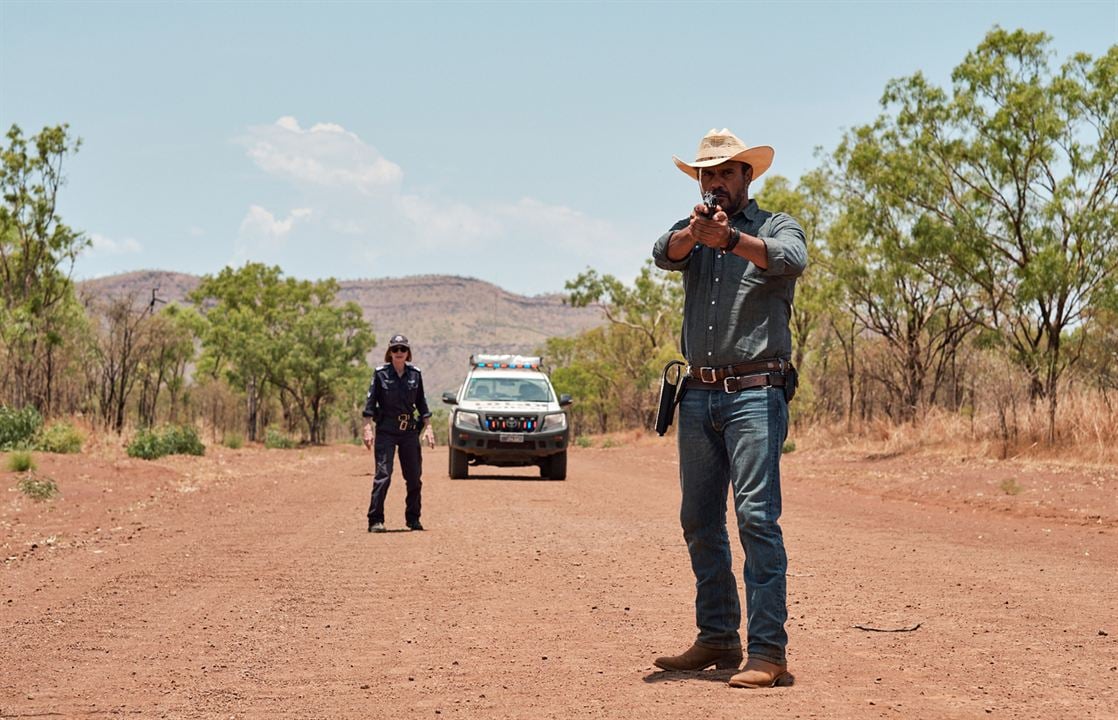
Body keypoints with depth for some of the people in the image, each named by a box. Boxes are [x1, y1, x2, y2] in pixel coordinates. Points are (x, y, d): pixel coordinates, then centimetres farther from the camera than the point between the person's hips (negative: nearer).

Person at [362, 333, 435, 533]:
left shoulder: (415, 374, 5)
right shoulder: (380, 373, -3)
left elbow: (421, 403, 13)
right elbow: (370, 403, -4)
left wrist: (428, 427, 8)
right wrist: (368, 429, -12)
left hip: (409, 432, 4)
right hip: (386, 432, -3)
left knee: (414, 477, 6)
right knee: (383, 475, -10)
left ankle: (413, 519, 19)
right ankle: (375, 520, -6)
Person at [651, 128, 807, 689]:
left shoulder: (777, 226, 3)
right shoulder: (693, 231, 15)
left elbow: (790, 259, -20)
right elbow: (664, 254, -8)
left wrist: (730, 239, -36)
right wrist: (693, 234, -31)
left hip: (755, 393, -6)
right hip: (699, 394, 6)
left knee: (757, 516, -13)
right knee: (699, 521, 9)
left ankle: (768, 651, -15)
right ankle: (717, 638, 19)